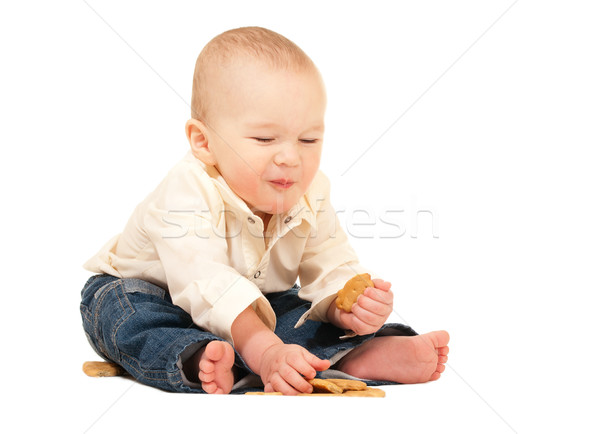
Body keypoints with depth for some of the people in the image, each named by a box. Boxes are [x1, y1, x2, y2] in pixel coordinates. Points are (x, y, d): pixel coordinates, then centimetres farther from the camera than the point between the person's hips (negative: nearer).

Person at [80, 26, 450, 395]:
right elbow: (205, 285, -47)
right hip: (156, 292, -4)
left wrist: (349, 307, -40)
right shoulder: (188, 195, -36)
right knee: (129, 311, -34)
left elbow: (332, 270, -16)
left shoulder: (310, 198, -15)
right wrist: (265, 351, -58)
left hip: (254, 305, 4)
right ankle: (196, 362, -51)